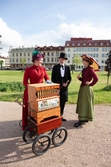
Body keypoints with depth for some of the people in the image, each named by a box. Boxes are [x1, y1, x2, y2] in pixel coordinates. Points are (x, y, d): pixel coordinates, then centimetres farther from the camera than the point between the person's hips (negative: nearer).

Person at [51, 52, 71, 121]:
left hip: (64, 88, 3)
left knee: (63, 103, 10)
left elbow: (69, 78, 9)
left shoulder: (67, 67, 7)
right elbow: (53, 78, -1)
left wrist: (67, 84, -9)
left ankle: (61, 116, 24)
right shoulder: (55, 67, 0)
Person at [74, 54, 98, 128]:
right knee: (82, 103, 14)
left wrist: (90, 84, -11)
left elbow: (96, 78, -22)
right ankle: (85, 118, 29)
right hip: (82, 88, 9)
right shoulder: (84, 69, 11)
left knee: (85, 103, -4)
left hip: (87, 88, -9)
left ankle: (81, 120, 4)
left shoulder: (90, 69, -14)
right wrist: (79, 78, -2)